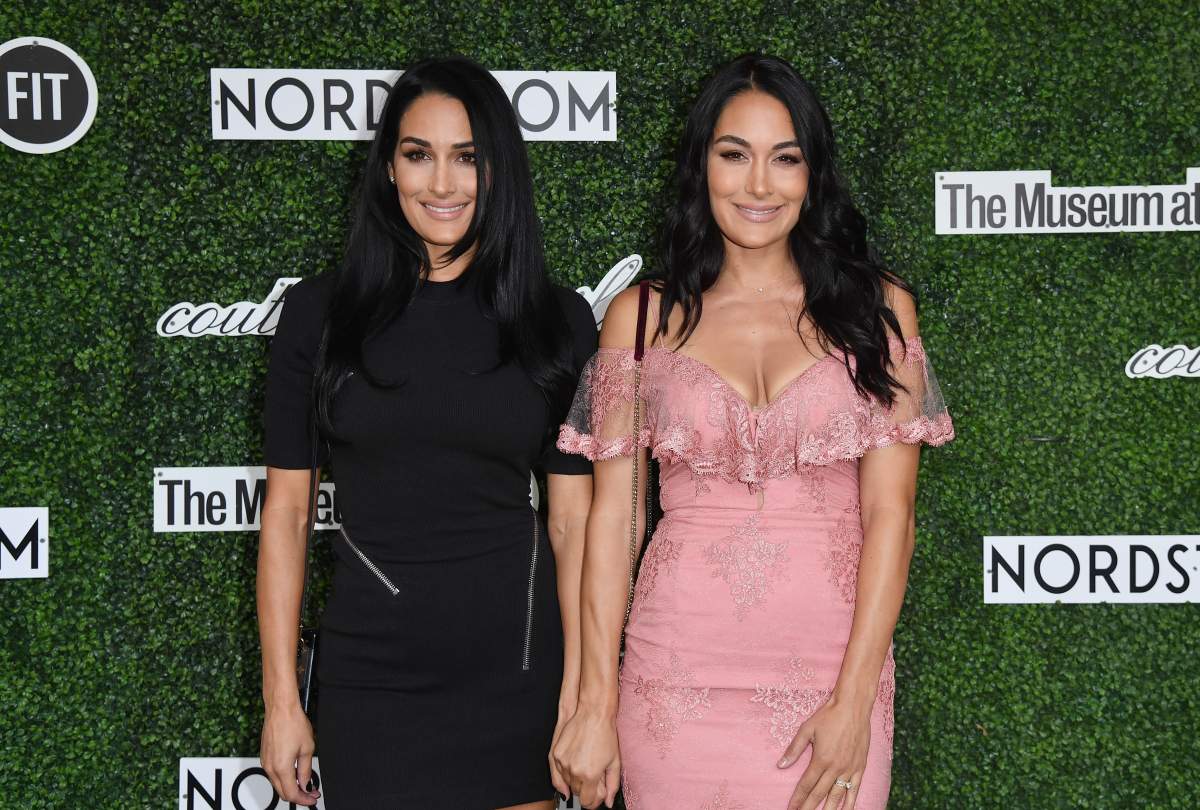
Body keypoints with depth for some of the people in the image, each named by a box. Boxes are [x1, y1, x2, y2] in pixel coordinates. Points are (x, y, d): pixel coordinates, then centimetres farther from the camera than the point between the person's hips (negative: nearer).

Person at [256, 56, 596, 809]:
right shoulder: (319, 312, -1)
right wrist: (281, 700, -1)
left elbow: (573, 521, 0)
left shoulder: (557, 321, 0)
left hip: (515, 674, 1)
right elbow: (285, 512, 1)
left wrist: (579, 697, -5)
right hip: (371, 682, 0)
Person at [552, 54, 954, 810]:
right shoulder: (643, 316, 5)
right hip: (678, 683, 1)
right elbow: (612, 516, 3)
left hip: (830, 671, 0)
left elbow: (890, 511, -3)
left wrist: (855, 702, -10)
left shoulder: (876, 308, 3)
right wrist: (596, 705, -2)